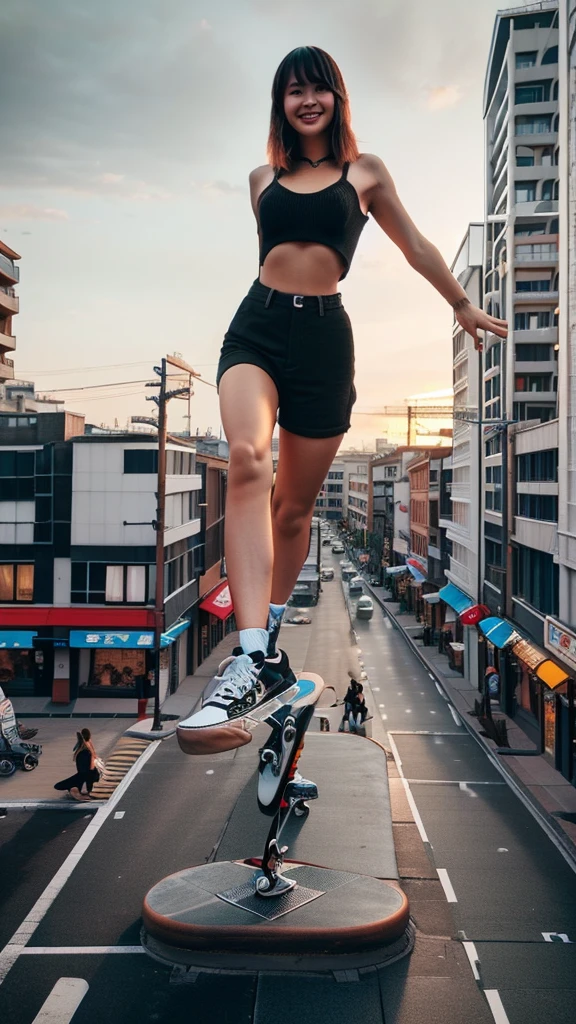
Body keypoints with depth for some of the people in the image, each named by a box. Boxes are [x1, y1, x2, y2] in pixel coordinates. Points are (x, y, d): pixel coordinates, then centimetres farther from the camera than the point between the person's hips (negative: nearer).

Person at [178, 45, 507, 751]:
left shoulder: (365, 172, 13)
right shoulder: (264, 178, 18)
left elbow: (414, 245, 23)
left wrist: (462, 305, 31)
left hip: (323, 337, 0)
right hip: (257, 327, 0)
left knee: (295, 506, 2)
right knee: (246, 461, -29)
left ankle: (267, 639, 24)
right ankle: (249, 660, -40)